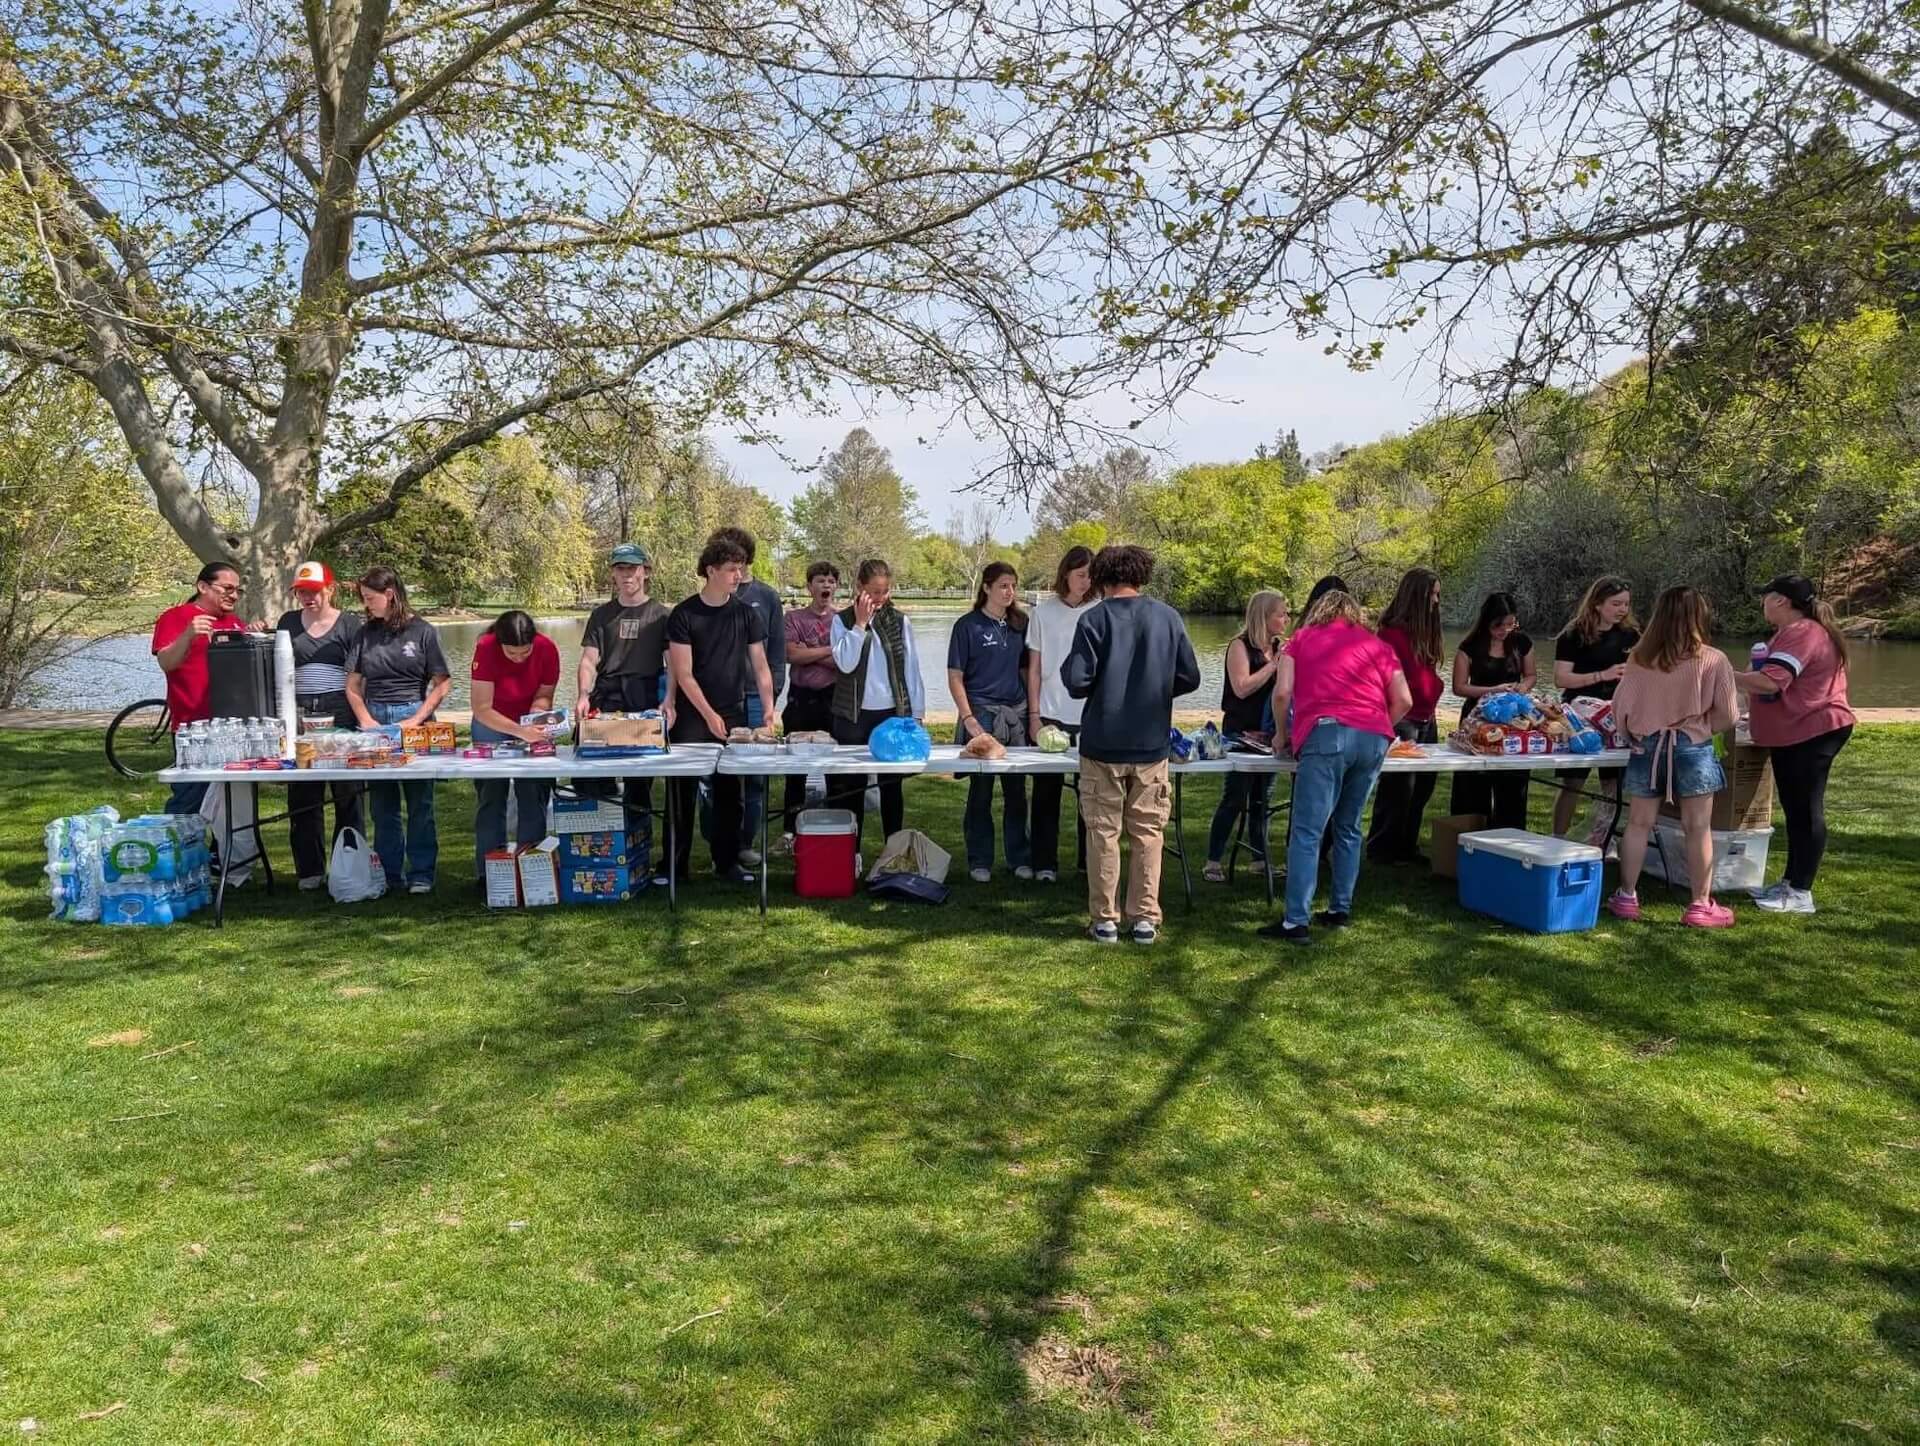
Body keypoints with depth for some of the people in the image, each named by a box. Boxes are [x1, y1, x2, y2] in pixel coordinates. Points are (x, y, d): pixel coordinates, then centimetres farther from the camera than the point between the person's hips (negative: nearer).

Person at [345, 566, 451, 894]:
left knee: (419, 802, 1)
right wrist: (367, 720, -4)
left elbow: (442, 683, -4)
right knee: (381, 803, 8)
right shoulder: (366, 633, 9)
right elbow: (353, 685, 11)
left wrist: (416, 720, -12)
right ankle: (388, 874, 17)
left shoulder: (423, 631, -1)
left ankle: (421, 875, 8)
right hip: (374, 720, 4)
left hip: (414, 717, -4)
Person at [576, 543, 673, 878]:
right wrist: (583, 695, -10)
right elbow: (588, 661, 8)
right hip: (606, 700, 2)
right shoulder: (602, 614, 15)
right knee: (591, 780, -11)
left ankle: (638, 859, 9)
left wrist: (668, 702, -13)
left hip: (646, 702, -2)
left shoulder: (660, 614, 8)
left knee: (638, 784, 1)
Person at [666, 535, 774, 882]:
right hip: (693, 716, -3)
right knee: (684, 789, 0)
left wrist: (768, 707, -9)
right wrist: (709, 715, -13)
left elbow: (761, 666, 4)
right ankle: (676, 863, 9)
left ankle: (727, 860, 15)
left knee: (729, 790, 6)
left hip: (733, 714, 3)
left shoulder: (746, 614, 4)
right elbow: (683, 674, -9)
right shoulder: (683, 614, -6)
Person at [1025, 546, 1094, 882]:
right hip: (1051, 714, 0)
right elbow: (1034, 668, 4)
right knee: (1047, 790, 3)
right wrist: (1034, 714, -1)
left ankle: (1090, 859, 17)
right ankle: (1045, 863, 11)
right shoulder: (1044, 611, 2)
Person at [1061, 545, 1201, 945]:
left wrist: (1068, 667, 9)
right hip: (1151, 746, 2)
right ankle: (1145, 919, 13)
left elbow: (1076, 682, -14)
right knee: (1147, 834, 10)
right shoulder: (1168, 618, 1)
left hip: (1103, 745, -2)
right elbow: (1189, 678, 4)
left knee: (1103, 833, 7)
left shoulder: (1094, 619, -8)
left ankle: (1105, 919, 11)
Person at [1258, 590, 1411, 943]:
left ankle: (1296, 922, -11)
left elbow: (1282, 692, 5)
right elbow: (1403, 701, 14)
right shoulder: (1376, 644, 23)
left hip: (1326, 734, -4)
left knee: (1307, 832, -6)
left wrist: (1282, 733, 20)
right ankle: (1340, 910, 21)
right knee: (1348, 828, 18)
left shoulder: (1303, 637, 18)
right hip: (1374, 738, 4)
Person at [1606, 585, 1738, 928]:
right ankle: (1701, 905, 12)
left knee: (1639, 824, 10)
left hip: (1647, 746, 2)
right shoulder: (1713, 660, -9)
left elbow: (1620, 706, 0)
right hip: (1693, 747, -2)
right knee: (1698, 828, 6)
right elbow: (1727, 715, -6)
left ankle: (1626, 897, 17)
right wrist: (1700, 727, 13)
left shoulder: (1639, 658, -5)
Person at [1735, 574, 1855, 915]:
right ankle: (1790, 883, 24)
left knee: (1806, 810, -6)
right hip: (1792, 733, 11)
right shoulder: (1795, 631, 17)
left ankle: (1801, 894, -2)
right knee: (1795, 810, 16)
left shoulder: (1801, 633, -20)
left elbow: (1770, 682, -30)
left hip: (1813, 732, -11)